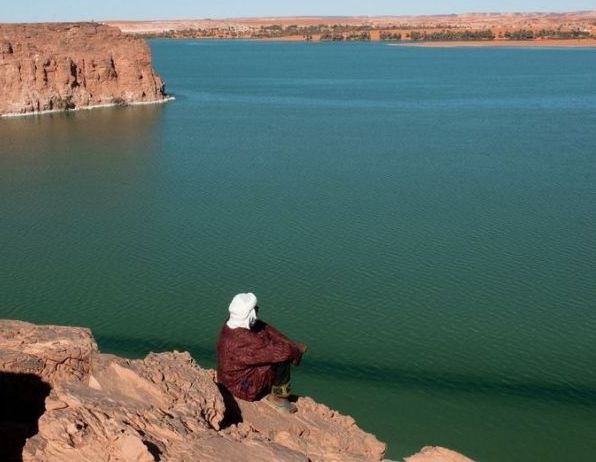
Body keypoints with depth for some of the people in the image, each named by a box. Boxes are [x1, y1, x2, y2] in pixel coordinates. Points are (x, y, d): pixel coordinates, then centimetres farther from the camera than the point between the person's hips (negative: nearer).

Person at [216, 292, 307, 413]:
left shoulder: (233, 324, -9)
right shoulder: (243, 340, -36)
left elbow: (267, 329, -4)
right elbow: (280, 352, -32)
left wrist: (293, 345, -10)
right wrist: (297, 350, -13)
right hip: (245, 389, -9)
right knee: (283, 360, -16)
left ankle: (266, 393, 20)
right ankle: (277, 397, 7)